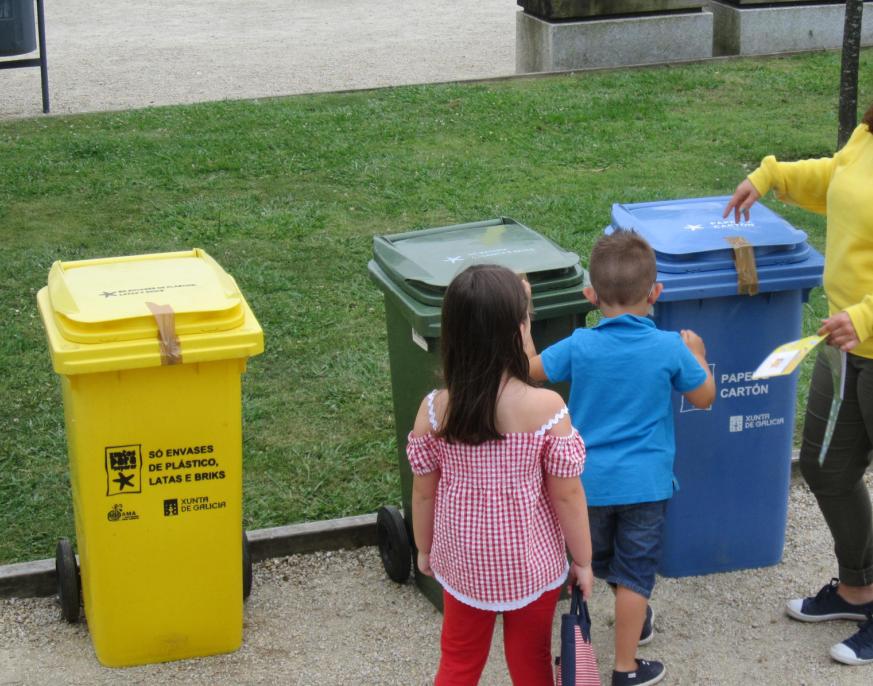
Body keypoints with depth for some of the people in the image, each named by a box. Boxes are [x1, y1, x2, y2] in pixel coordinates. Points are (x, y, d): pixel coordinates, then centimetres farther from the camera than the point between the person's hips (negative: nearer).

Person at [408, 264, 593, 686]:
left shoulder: (434, 410, -16)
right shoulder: (546, 408, -24)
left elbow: (424, 493, -4)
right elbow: (567, 496, -15)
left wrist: (424, 550, 14)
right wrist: (582, 561, 1)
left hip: (463, 561, 2)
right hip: (530, 563, -2)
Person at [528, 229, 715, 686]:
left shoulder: (580, 347, -12)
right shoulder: (670, 349, -12)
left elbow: (530, 370, 1)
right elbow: (704, 397, 2)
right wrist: (697, 355, 19)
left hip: (589, 481, 1)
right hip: (645, 482, -1)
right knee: (634, 575, 7)